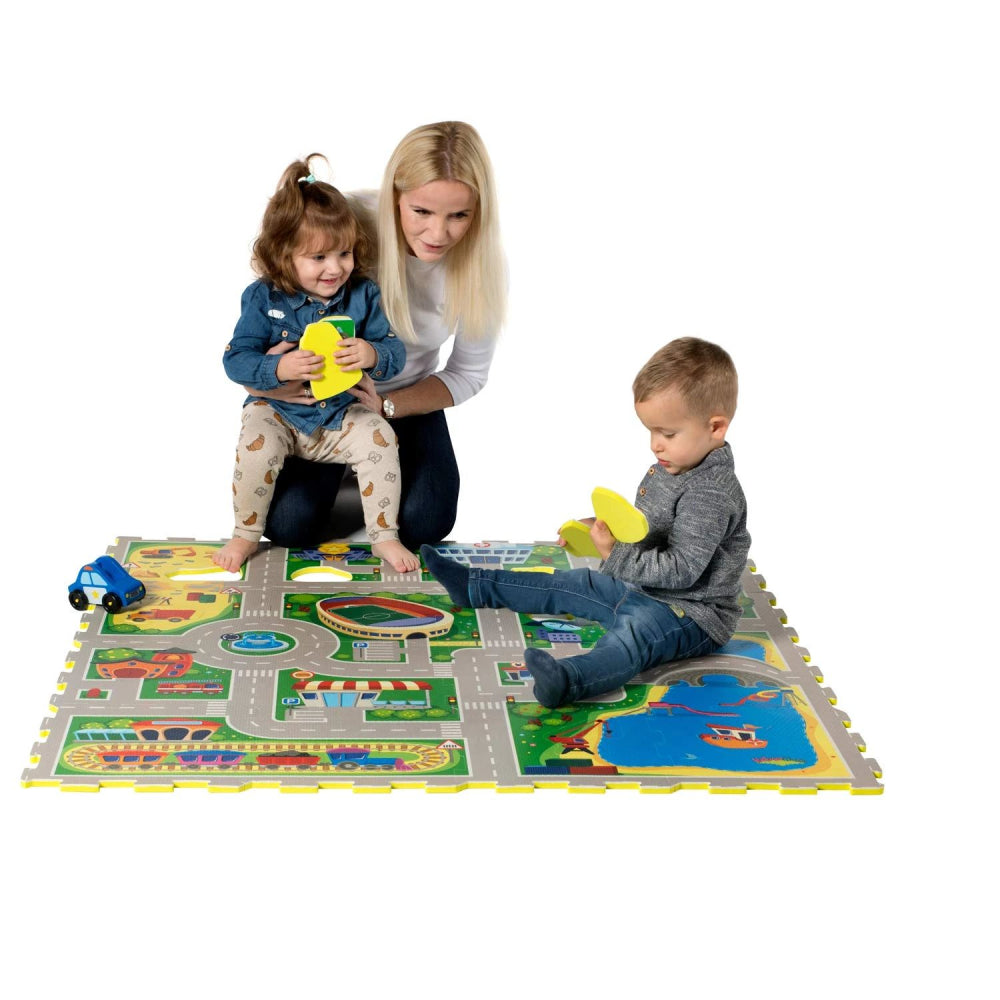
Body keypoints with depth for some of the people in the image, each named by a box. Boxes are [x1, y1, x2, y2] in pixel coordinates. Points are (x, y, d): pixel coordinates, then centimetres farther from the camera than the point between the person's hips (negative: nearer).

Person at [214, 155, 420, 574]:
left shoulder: (362, 295, -5)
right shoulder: (264, 298, -9)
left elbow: (395, 352, -6)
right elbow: (236, 359, -12)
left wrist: (372, 355, -31)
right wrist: (279, 368, -32)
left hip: (342, 414, 2)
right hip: (279, 412, -1)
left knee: (379, 437, -25)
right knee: (256, 445, -30)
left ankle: (384, 536, -9)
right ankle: (245, 533, -5)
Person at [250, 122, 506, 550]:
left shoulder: (481, 267, -19)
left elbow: (468, 374, -6)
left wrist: (386, 405, -21)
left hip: (407, 402, 1)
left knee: (426, 523, -20)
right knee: (289, 525, -19)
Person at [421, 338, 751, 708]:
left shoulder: (711, 495, -25)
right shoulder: (668, 469, 7)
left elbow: (680, 570, -29)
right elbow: (641, 525, 24)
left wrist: (617, 555, -27)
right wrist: (597, 528, 10)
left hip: (692, 612, -11)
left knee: (636, 629, -39)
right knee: (569, 585, 17)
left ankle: (568, 680, -69)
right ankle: (473, 587, 31)